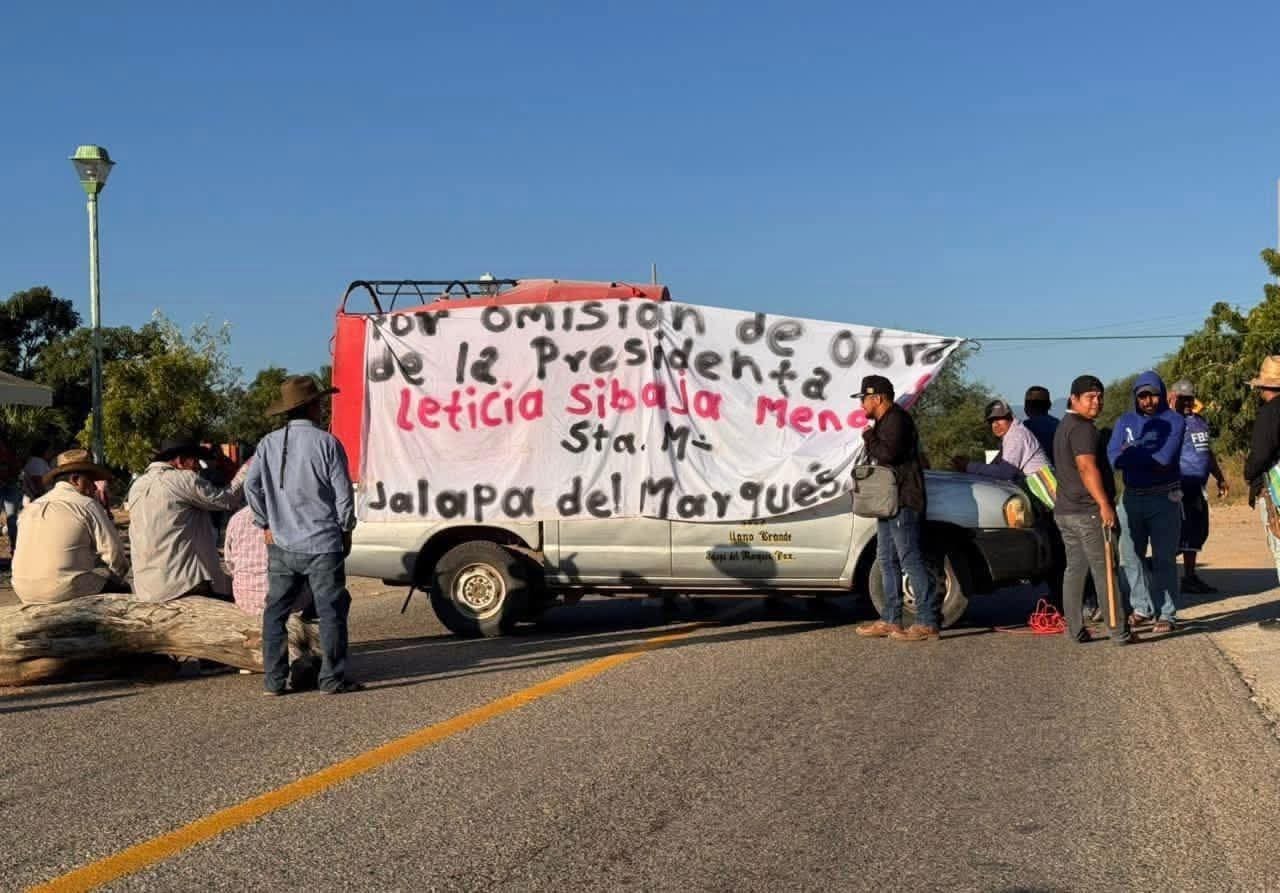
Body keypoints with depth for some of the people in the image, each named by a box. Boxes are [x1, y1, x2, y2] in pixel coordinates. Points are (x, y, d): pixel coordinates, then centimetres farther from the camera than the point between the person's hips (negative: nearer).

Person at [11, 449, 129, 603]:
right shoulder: (86, 505, -6)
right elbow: (114, 552, -8)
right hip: (67, 593, -7)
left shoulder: (30, 508, 12)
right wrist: (118, 572, 13)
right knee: (121, 588, 15)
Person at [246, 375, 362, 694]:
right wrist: (346, 530, 5)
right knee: (331, 611, 2)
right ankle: (333, 679, 2)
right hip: (322, 545, -4)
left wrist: (266, 524, 10)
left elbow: (251, 485, 1)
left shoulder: (269, 444, 5)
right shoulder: (326, 443, -7)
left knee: (276, 611, 11)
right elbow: (343, 492, -6)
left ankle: (273, 680, 12)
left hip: (281, 545, 4)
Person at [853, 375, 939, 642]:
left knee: (911, 560, -12)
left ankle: (927, 622, -11)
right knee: (888, 561, 12)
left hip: (903, 503, -11)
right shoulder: (885, 421, 22)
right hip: (889, 502, 11)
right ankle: (890, 620, 16)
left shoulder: (897, 419, -12)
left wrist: (868, 437, -10)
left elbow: (889, 452, -25)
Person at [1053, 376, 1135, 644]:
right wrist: (1105, 504, -27)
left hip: (1064, 510, 10)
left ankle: (1075, 630, 9)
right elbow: (1087, 468, -24)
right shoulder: (1083, 428, -13)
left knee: (1074, 569, 10)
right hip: (1088, 511, -10)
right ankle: (1120, 632, -2)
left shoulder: (1064, 427, 19)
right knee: (1105, 572, -5)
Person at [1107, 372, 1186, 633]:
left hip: (1164, 498, -5)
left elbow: (1165, 458, -18)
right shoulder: (1125, 422, 8)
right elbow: (1114, 457, -5)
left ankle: (1167, 614, 1)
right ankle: (1142, 608, 21)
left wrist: (1131, 452, -9)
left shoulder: (1174, 421, -4)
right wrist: (1149, 455, -17)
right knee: (1132, 556, 9)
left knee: (1164, 558, -3)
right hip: (1132, 497, 5)